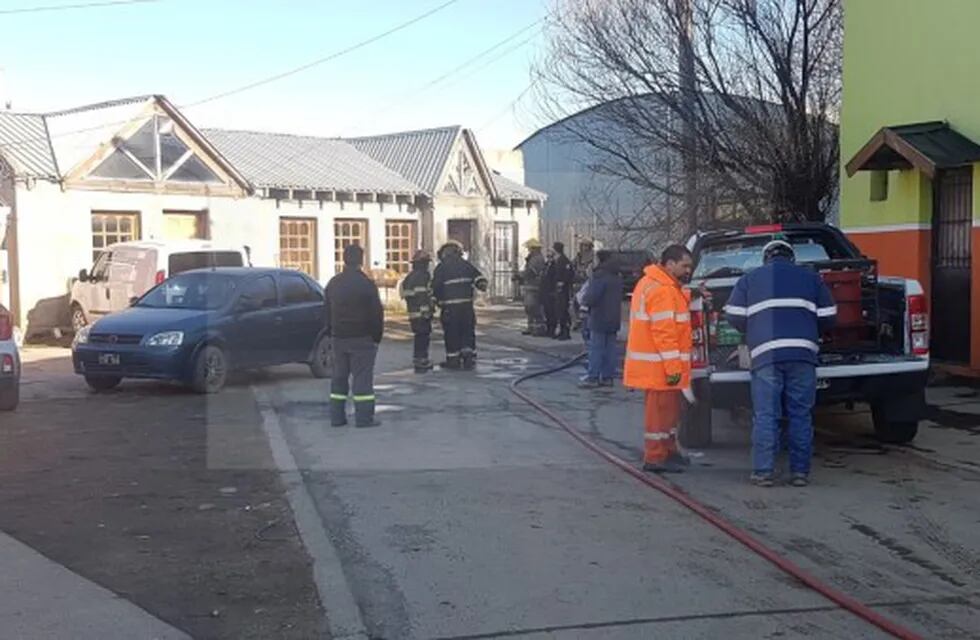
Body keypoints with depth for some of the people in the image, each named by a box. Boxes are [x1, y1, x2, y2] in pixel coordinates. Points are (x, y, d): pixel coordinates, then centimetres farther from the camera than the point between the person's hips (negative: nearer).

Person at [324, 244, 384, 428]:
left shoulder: (333, 284, 8)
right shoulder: (366, 284, -12)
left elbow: (327, 312, 13)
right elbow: (377, 313, -12)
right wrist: (377, 336, -1)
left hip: (338, 337, 6)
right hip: (362, 338, -6)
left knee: (339, 377, 12)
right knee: (362, 378, -3)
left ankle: (337, 416, 13)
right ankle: (364, 417, -4)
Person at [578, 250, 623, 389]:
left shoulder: (600, 276, -17)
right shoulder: (617, 277, 13)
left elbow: (591, 297, -22)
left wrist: (584, 300, 0)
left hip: (600, 318, -8)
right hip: (614, 318, 8)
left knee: (596, 348, -4)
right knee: (610, 348, 11)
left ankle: (593, 378, -4)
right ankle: (607, 377, 14)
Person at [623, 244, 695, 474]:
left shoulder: (654, 284, 16)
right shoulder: (662, 291, -19)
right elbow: (663, 332, -23)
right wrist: (673, 366, -23)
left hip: (656, 365, 11)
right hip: (659, 365, -11)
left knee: (668, 409, 19)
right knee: (660, 409, -4)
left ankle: (668, 451, 30)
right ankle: (655, 458, 2)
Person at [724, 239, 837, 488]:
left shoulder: (749, 280, 15)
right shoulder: (810, 277, 18)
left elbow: (734, 316, 9)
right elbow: (827, 317, 14)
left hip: (765, 354, -1)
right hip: (803, 353, 1)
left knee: (765, 416, 0)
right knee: (801, 414, 6)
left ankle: (763, 472, -1)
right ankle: (800, 472, 7)